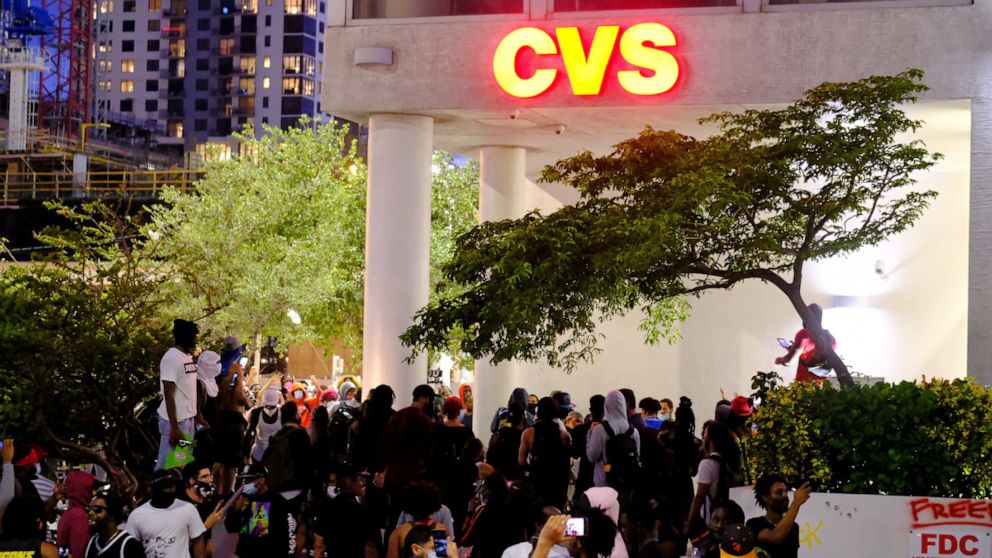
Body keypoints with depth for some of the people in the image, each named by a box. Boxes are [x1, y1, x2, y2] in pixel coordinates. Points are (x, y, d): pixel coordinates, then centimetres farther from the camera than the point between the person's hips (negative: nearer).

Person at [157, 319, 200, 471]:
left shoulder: (188, 357, 11)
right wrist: (174, 427, -22)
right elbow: (168, 395, -19)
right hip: (176, 420, -9)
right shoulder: (171, 358, -16)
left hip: (188, 418, 9)